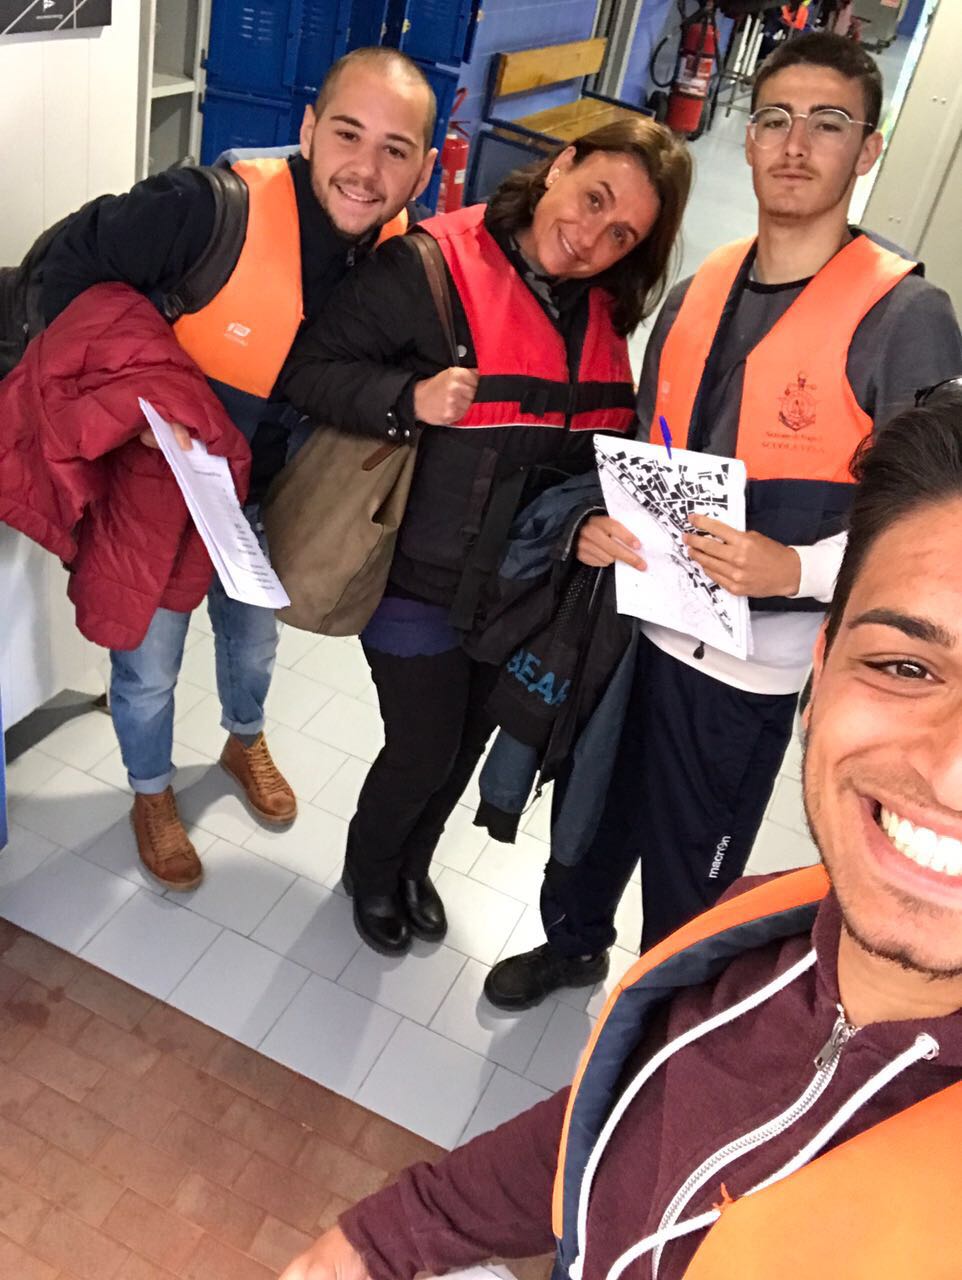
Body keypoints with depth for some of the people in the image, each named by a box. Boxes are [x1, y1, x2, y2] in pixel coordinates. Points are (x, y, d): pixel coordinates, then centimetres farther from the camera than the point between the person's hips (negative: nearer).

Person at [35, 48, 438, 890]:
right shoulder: (215, 209, -33)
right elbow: (72, 265, -22)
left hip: (264, 493, 5)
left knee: (255, 636, 28)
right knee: (148, 663, 13)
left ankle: (245, 740, 59)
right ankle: (152, 793, 43)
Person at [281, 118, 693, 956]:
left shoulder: (603, 313, 1)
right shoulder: (430, 268, -20)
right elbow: (309, 370, -18)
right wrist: (409, 399, -34)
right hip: (421, 579, -6)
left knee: (467, 740, 22)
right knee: (425, 748, 6)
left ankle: (413, 864, 52)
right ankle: (370, 872, 42)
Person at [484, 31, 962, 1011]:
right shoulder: (695, 293, 6)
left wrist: (795, 570, -26)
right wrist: (605, 527, -4)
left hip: (748, 658, -5)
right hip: (631, 619, 5)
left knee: (688, 872, 11)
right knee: (598, 804, 22)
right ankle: (572, 940, 51)